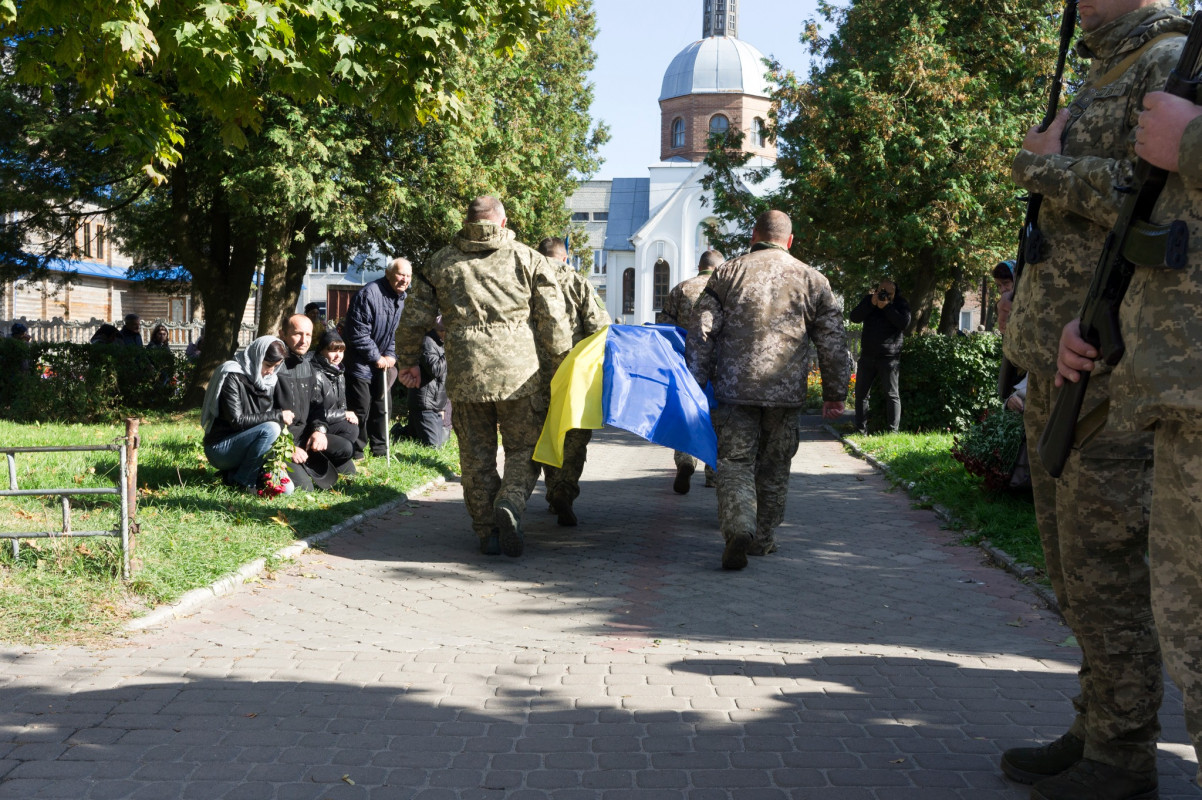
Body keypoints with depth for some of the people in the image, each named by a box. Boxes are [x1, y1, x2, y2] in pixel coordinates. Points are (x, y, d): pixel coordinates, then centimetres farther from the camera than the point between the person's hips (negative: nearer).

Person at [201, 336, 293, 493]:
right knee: (270, 429, -31)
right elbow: (236, 421, -21)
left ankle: (234, 473, 8)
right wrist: (277, 416, -21)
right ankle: (241, 481, -16)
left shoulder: (269, 381, 8)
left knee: (286, 487, -11)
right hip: (220, 449, -7)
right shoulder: (233, 378, -15)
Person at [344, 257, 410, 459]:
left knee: (381, 406, 14)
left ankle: (380, 448, 24)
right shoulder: (369, 294, -23)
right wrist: (377, 358, -17)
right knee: (361, 408, -6)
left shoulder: (402, 299, 4)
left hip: (382, 362, 8)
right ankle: (356, 451, 5)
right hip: (360, 362, -8)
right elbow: (358, 333, -23)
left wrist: (391, 355, -2)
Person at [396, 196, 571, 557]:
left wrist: (408, 360, 25)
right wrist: (560, 359, 16)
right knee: (523, 448, 10)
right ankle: (510, 503, -15)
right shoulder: (528, 259, 5)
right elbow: (553, 319, 2)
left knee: (476, 455, 10)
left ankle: (488, 532, 12)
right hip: (518, 371, -1)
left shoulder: (441, 263, 10)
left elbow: (414, 318, 12)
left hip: (465, 374, 1)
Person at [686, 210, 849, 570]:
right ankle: (763, 539, 22)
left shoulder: (728, 273, 5)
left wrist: (695, 384, 4)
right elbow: (833, 342, 8)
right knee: (774, 468, 14)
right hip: (786, 391, 1)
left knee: (735, 463, 0)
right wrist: (834, 393, 15)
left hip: (735, 388, -1)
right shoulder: (811, 279, 8)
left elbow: (701, 332, 0)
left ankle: (738, 529, -22)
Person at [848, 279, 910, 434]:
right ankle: (861, 430, 14)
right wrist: (871, 304, -17)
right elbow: (854, 317, -6)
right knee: (861, 393, 6)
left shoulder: (901, 303, -2)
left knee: (891, 395, -4)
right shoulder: (869, 299, 6)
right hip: (867, 356, 4)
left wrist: (886, 307, -22)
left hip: (889, 358, -4)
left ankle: (893, 431, -2)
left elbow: (904, 322, -18)